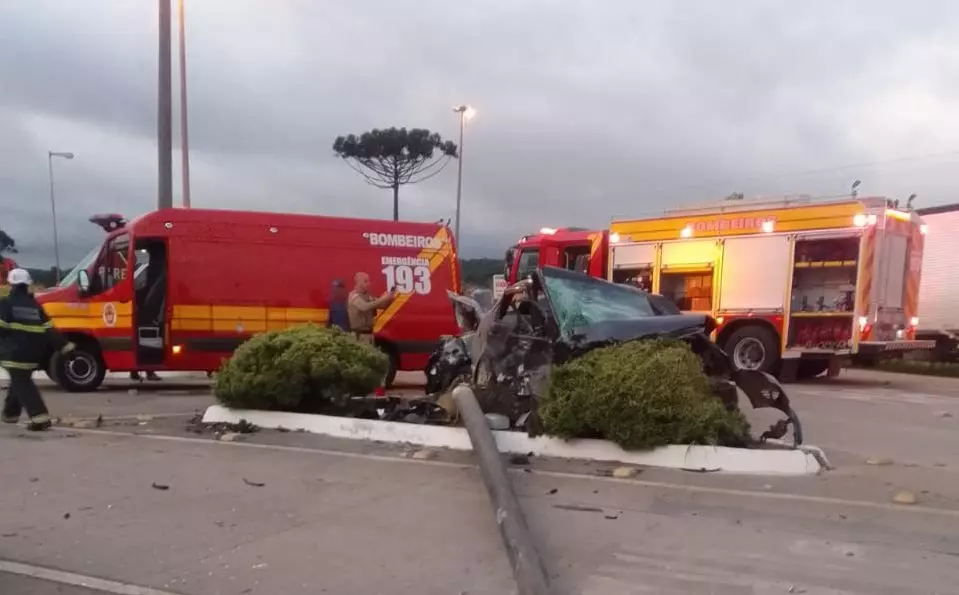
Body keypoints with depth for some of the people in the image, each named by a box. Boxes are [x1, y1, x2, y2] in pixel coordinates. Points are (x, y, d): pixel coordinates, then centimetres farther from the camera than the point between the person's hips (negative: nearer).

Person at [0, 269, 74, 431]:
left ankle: (40, 418, -22)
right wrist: (64, 344, 11)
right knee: (20, 382, 24)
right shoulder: (35, 305, 12)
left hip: (14, 353, -7)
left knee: (22, 385, -9)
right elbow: (49, 329, 9)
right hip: (32, 354, 7)